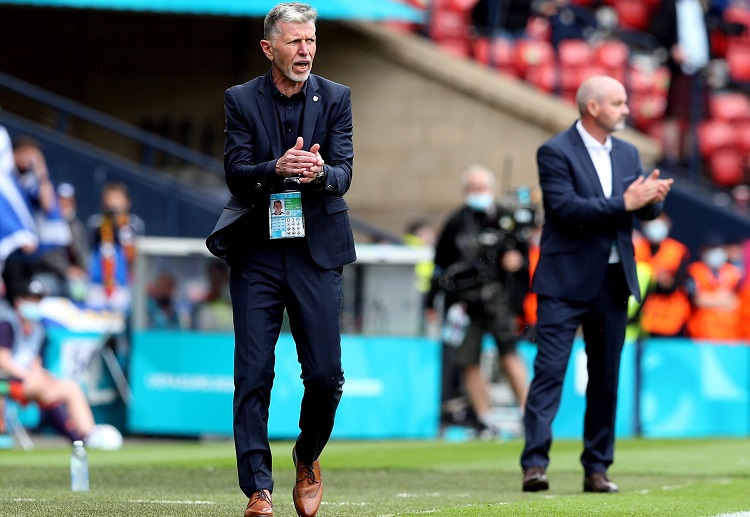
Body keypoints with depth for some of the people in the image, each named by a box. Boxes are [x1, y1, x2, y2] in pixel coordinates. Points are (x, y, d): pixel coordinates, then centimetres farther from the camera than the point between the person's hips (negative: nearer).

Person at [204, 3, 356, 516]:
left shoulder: (335, 98, 4)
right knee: (253, 376, -4)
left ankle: (308, 458, 27)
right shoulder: (241, 100, 2)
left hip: (317, 250, 1)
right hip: (257, 252, -1)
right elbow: (235, 172, -7)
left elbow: (344, 175, -5)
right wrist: (278, 168, -27)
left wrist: (320, 173, -28)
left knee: (326, 374, -1)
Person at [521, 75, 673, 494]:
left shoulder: (627, 154, 14)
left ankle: (597, 467, 12)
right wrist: (623, 203, -22)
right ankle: (535, 463, -14)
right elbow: (565, 207, -19)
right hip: (567, 281, -6)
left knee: (606, 376, 7)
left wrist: (653, 197, -16)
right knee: (550, 369, -11)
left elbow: (645, 210, 8)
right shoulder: (555, 152, -6)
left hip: (614, 280, 6)